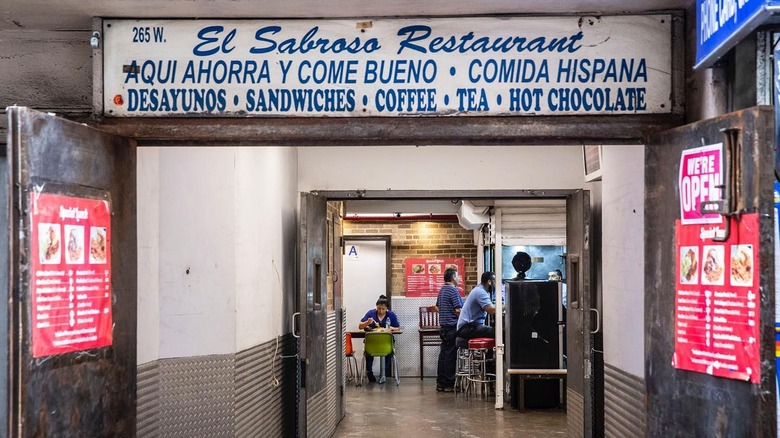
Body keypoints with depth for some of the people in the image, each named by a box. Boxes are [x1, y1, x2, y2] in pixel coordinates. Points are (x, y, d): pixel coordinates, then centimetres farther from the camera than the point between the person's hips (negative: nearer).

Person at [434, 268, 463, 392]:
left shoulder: (442, 290, 15)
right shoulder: (453, 290, -14)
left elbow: (437, 307, 24)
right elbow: (458, 310, -19)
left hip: (443, 326, 9)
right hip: (452, 327, -9)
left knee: (443, 354, 11)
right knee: (451, 355, -5)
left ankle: (440, 383, 14)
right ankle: (449, 384, -2)